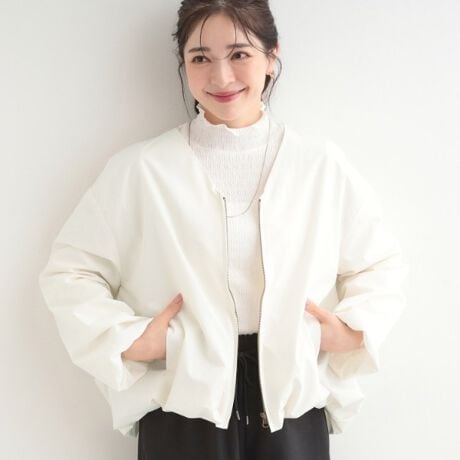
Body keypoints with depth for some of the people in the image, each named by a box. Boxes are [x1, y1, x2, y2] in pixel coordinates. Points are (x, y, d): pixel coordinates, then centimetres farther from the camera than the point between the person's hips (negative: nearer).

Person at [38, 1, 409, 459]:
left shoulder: (322, 164, 2)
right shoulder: (139, 168, -3)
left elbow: (379, 265, 10)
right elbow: (70, 270, 1)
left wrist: (354, 331, -7)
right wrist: (127, 340, -11)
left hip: (292, 402, 2)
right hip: (182, 408, -1)